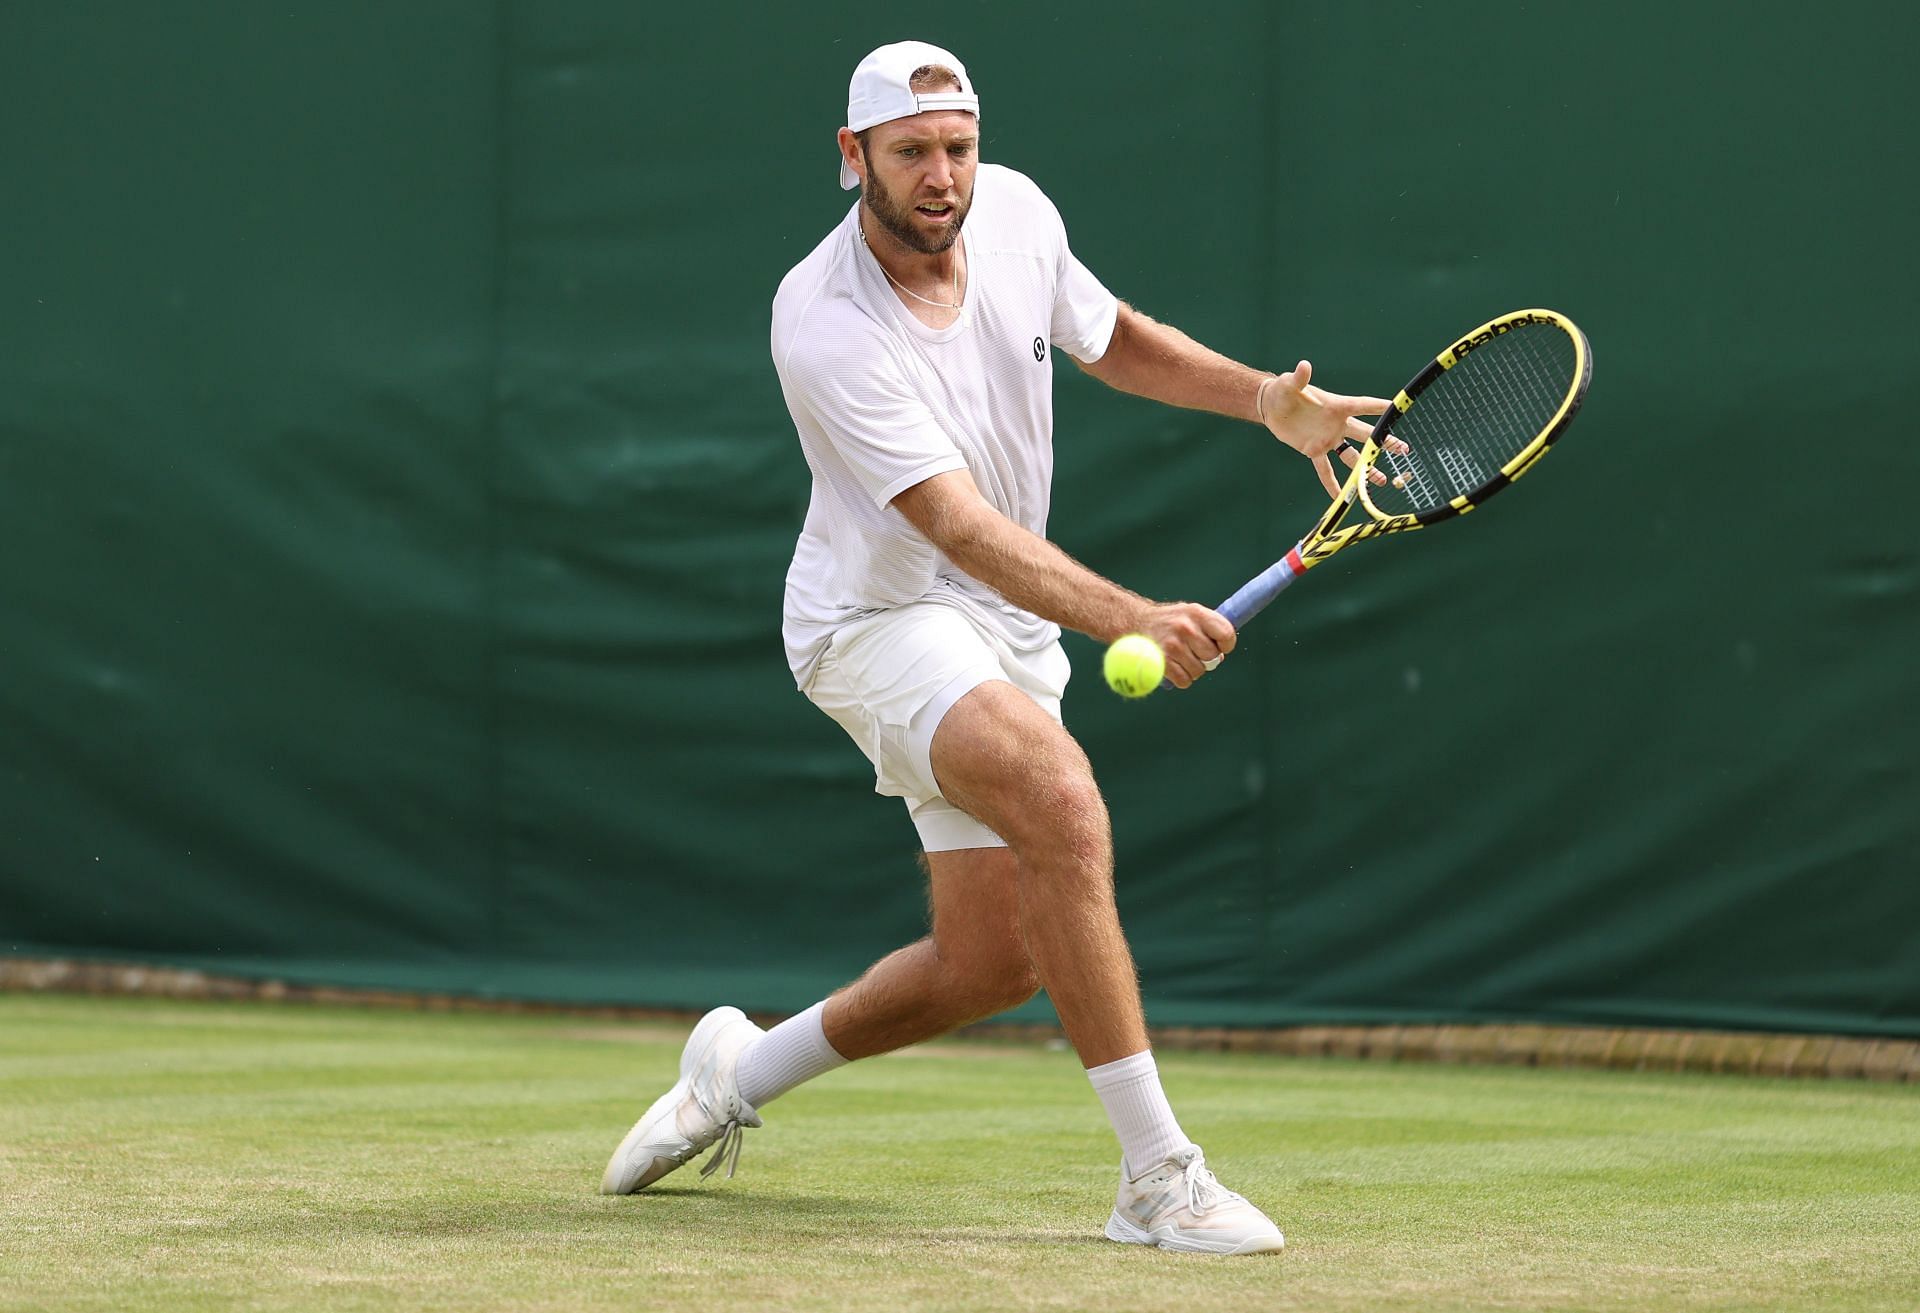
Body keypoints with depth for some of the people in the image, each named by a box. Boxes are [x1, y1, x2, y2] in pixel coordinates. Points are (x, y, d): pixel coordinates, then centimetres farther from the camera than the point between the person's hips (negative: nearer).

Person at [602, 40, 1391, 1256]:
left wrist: (1268, 400, 1)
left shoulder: (1015, 212, -6)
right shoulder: (826, 327, -27)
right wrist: (1130, 618, -46)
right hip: (878, 619, -7)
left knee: (990, 961, 9)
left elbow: (1111, 337, 16)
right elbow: (965, 529, -34)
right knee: (1063, 798, -33)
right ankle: (1158, 1176, -30)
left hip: (1013, 630, 8)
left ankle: (745, 1069, 35)